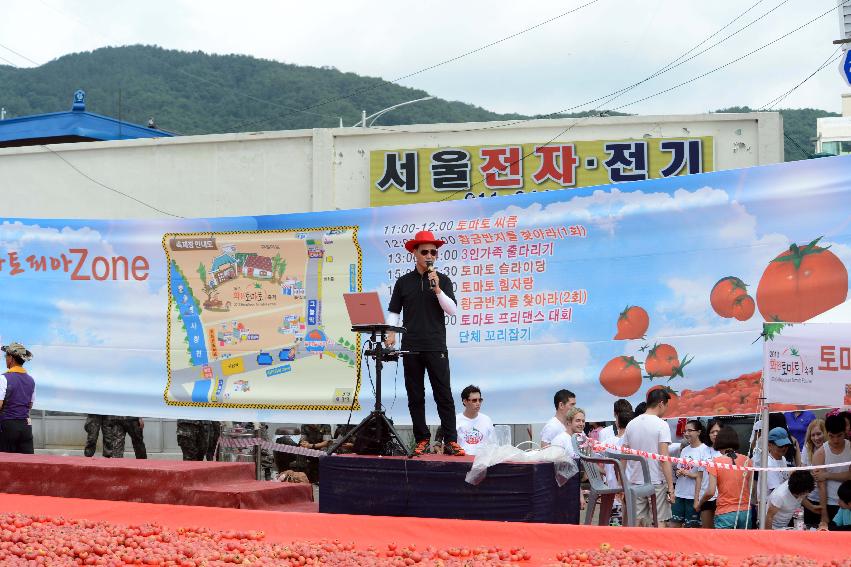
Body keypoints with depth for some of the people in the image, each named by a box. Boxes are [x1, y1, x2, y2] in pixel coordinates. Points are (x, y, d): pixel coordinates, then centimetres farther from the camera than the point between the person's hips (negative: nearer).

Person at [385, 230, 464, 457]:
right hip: (411, 347, 2)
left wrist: (437, 289, -12)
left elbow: (452, 310, -2)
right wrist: (391, 333, -5)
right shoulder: (404, 282, 10)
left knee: (444, 394, -5)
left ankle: (451, 441, -3)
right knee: (415, 396, 4)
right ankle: (422, 440, 11)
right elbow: (394, 311, 11)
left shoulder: (443, 280, 6)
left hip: (436, 346, -2)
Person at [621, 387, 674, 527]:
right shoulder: (661, 425, -9)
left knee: (635, 522, 8)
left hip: (634, 481, 5)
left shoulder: (631, 424, 7)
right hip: (656, 482, -5)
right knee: (660, 522, 1)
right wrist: (670, 486, -12)